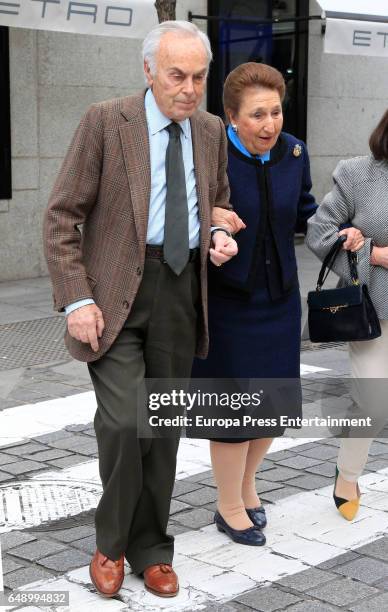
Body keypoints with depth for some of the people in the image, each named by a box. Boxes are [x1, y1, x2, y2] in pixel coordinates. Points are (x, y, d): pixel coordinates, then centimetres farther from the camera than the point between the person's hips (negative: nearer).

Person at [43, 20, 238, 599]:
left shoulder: (212, 131, 9)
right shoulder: (105, 121, -5)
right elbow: (63, 216, -6)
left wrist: (220, 236, 2)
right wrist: (77, 299, -14)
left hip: (182, 291, 4)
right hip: (116, 291, -4)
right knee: (123, 421, -14)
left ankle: (150, 548, 26)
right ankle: (111, 543, 11)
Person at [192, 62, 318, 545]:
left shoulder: (293, 152, -3)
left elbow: (304, 213, 9)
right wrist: (206, 216, -31)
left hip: (278, 295, 5)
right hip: (226, 297, -5)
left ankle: (245, 483, 40)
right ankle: (229, 508, 24)